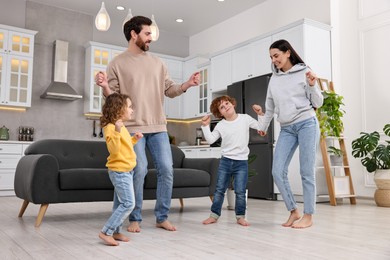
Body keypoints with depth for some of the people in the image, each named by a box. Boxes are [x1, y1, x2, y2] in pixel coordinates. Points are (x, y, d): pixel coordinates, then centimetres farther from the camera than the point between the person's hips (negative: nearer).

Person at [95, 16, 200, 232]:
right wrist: (105, 87, -22)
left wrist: (187, 85, -2)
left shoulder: (157, 62, 16)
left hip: (158, 127, 5)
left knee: (166, 169, 0)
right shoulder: (117, 63, 3)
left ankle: (162, 217, 14)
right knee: (139, 170, -7)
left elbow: (169, 90, 14)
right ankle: (135, 219, 10)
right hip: (133, 127, -4)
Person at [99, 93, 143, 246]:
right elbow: (113, 149, -28)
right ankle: (106, 232, -5)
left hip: (126, 171, 10)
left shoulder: (121, 127, 14)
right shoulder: (111, 127, -16)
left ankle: (116, 232, 25)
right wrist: (117, 131, -38)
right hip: (119, 171, -10)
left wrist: (134, 139, 16)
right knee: (128, 204, -11)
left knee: (120, 203, 15)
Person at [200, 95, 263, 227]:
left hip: (241, 162, -1)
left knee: (240, 191, -1)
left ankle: (240, 216, 14)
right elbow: (210, 140, -3)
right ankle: (214, 215, 17)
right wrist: (205, 126, -10)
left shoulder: (245, 118, 1)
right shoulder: (220, 125, 1)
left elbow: (261, 127, 8)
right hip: (225, 161, 1)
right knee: (219, 189, 6)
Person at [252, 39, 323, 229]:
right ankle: (293, 211, 11)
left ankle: (308, 216, 9)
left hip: (306, 124, -5)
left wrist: (312, 86, -16)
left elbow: (318, 103, 0)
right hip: (286, 129, 5)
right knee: (277, 172, -3)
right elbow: (270, 107, 22)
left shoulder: (304, 72, 1)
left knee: (307, 172, -2)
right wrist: (263, 125, 25)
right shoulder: (274, 78, 14)